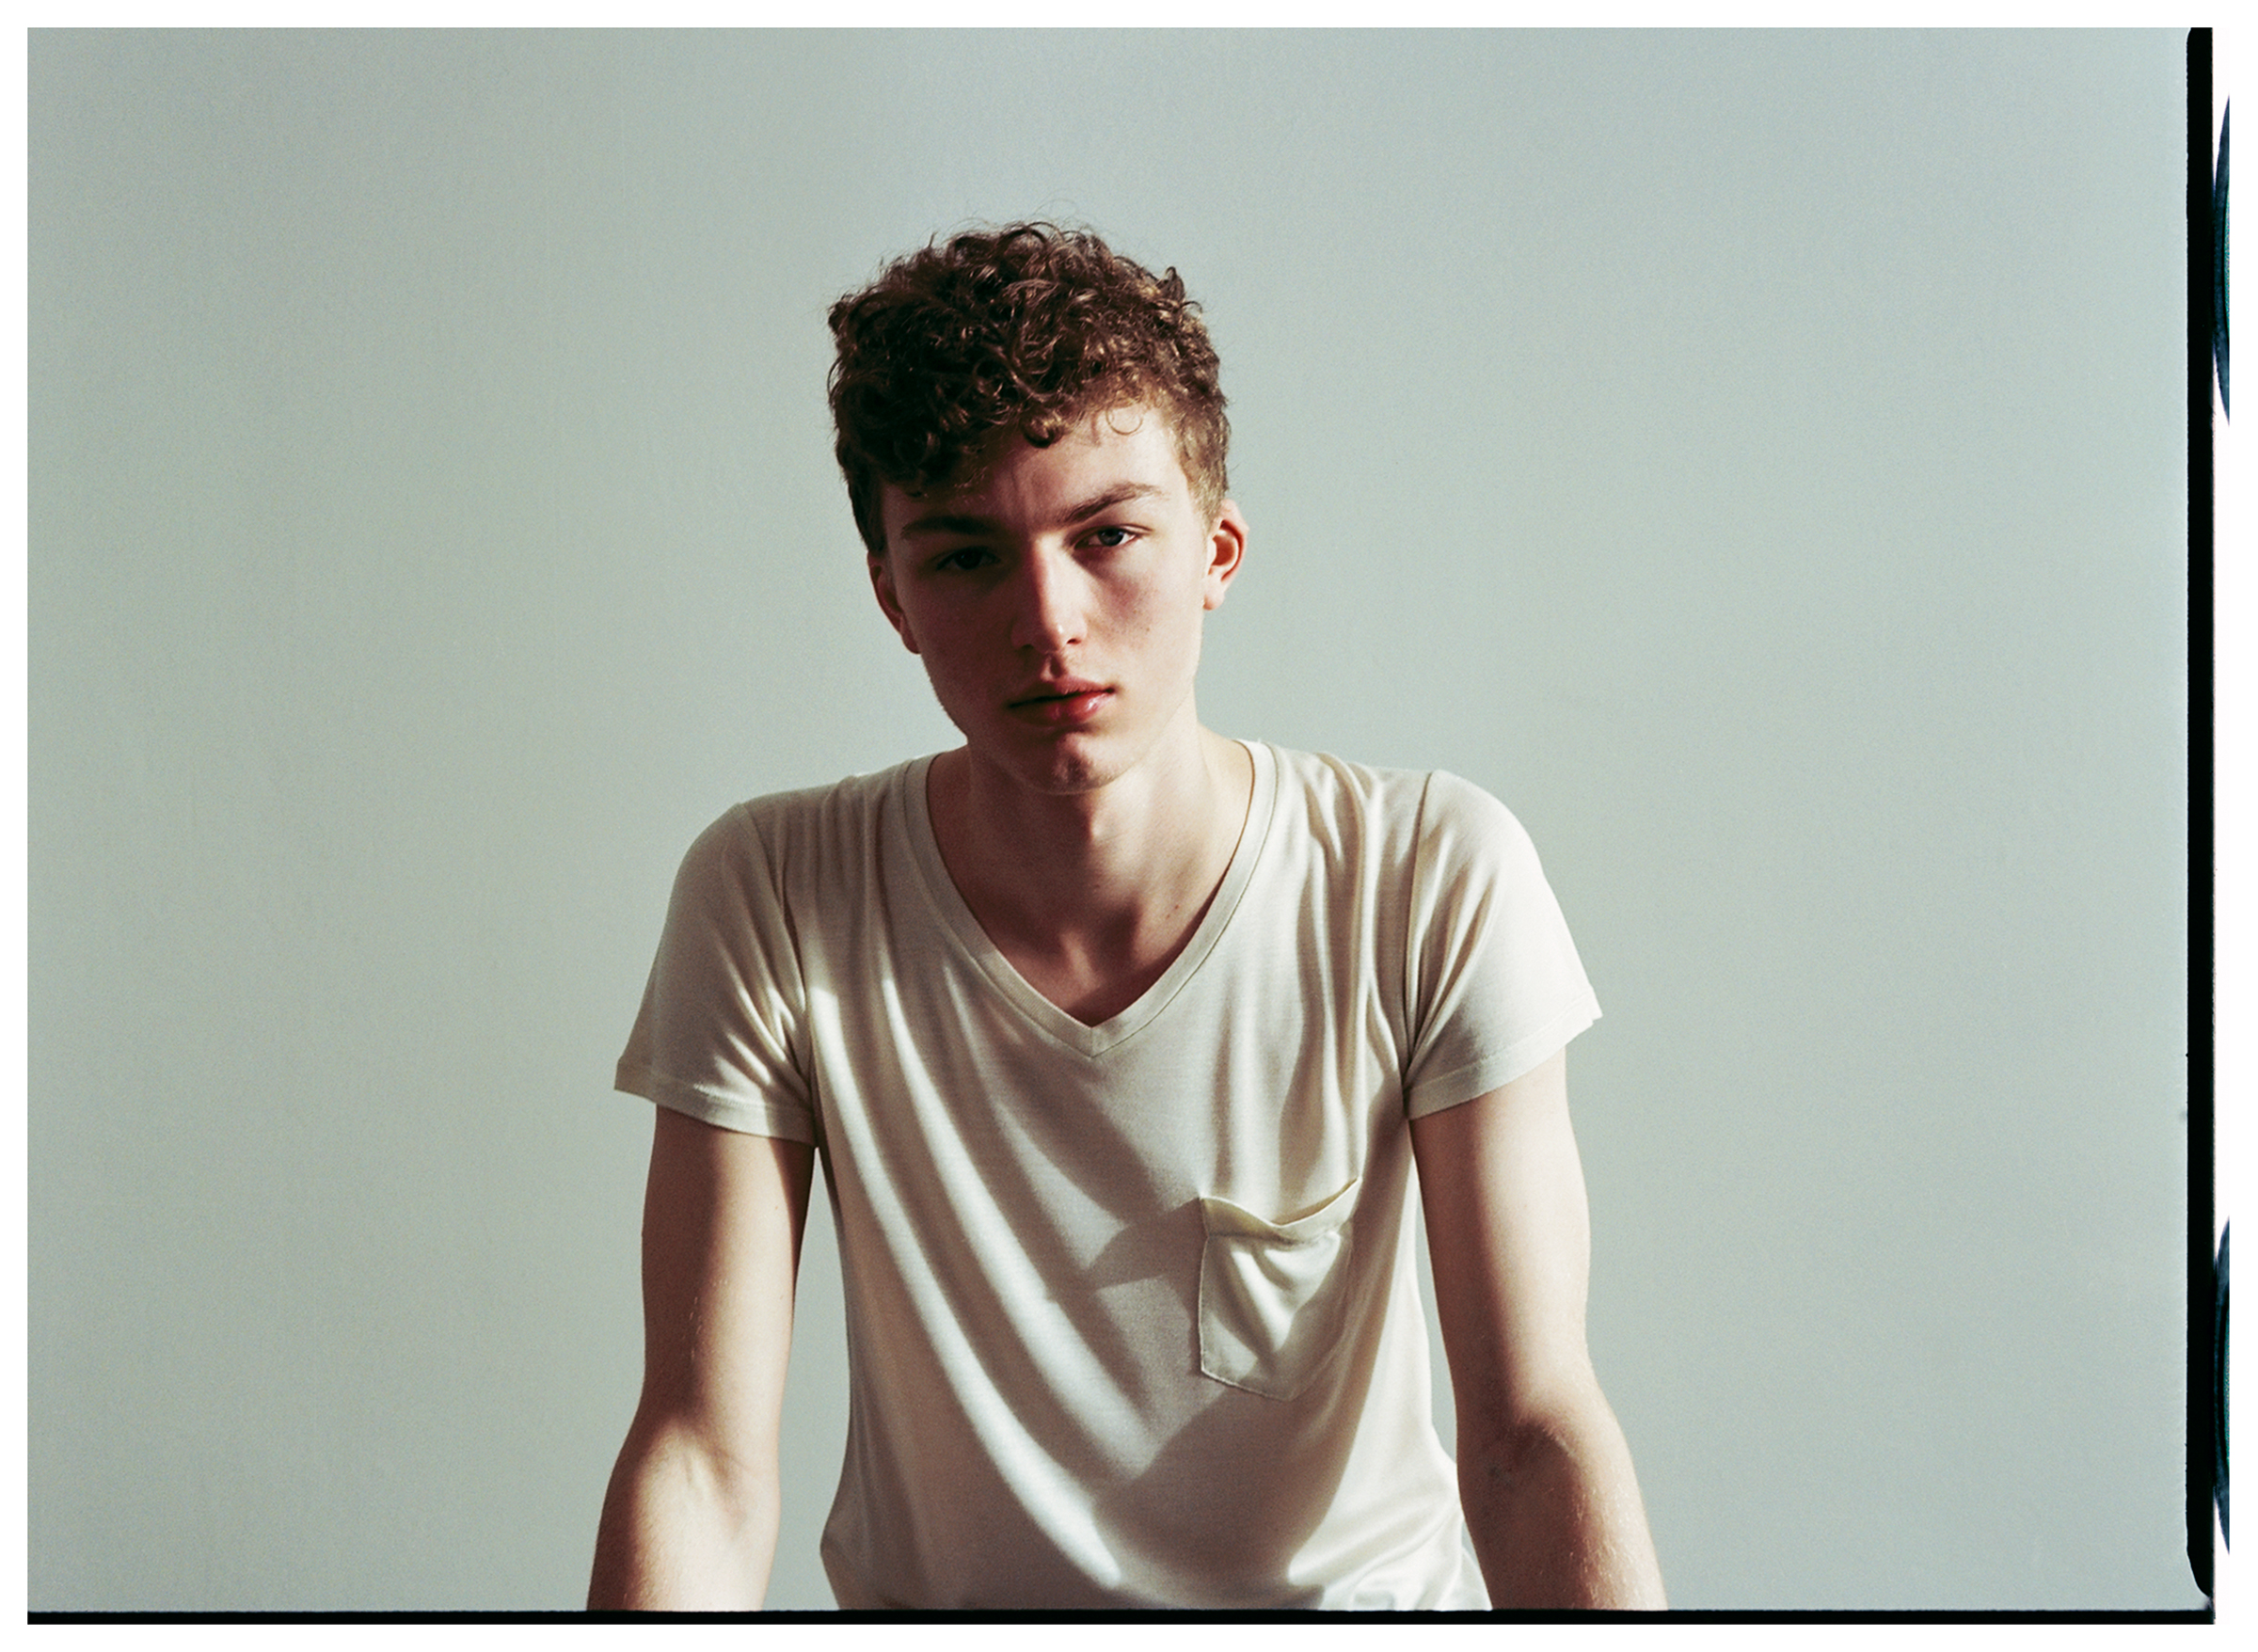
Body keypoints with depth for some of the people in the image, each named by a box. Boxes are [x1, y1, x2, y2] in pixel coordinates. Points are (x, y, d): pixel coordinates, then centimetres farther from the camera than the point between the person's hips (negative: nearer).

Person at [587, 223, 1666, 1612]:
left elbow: (1534, 1427, -14)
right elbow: (706, 1460, -14)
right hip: (925, 1593, -1)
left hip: (1365, 1589, 2)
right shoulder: (770, 902, -12)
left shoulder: (1440, 884, -14)